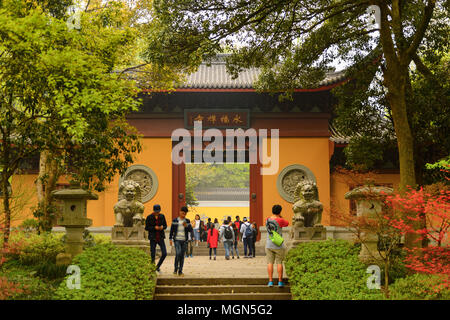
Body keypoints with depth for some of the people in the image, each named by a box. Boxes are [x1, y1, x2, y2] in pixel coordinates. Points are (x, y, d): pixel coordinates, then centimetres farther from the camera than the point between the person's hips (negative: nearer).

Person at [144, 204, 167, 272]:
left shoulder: (162, 216, 3)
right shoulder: (149, 217, -7)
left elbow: (165, 226, 9)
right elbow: (146, 228, -4)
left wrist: (162, 227, -15)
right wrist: (154, 228, -19)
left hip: (160, 238, 3)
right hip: (153, 238, -3)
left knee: (164, 254, -6)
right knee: (153, 255, -4)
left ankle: (158, 266, 17)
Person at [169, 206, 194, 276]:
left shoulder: (187, 221, 7)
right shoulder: (175, 220, 1)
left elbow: (191, 230, 2)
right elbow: (171, 230, 6)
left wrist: (186, 226, -16)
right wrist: (170, 239, 2)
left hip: (184, 240, 3)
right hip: (177, 240, -3)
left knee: (182, 256, 4)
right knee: (178, 253, -20)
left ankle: (180, 271, 11)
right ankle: (176, 269, -4)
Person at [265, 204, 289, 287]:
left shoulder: (267, 220, 2)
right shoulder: (280, 220, -14)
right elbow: (287, 223, 5)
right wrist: (280, 217, 12)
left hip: (269, 245, 4)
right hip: (279, 245, -4)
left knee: (270, 263, 5)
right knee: (279, 262, 3)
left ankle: (270, 281, 3)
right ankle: (280, 281, 4)